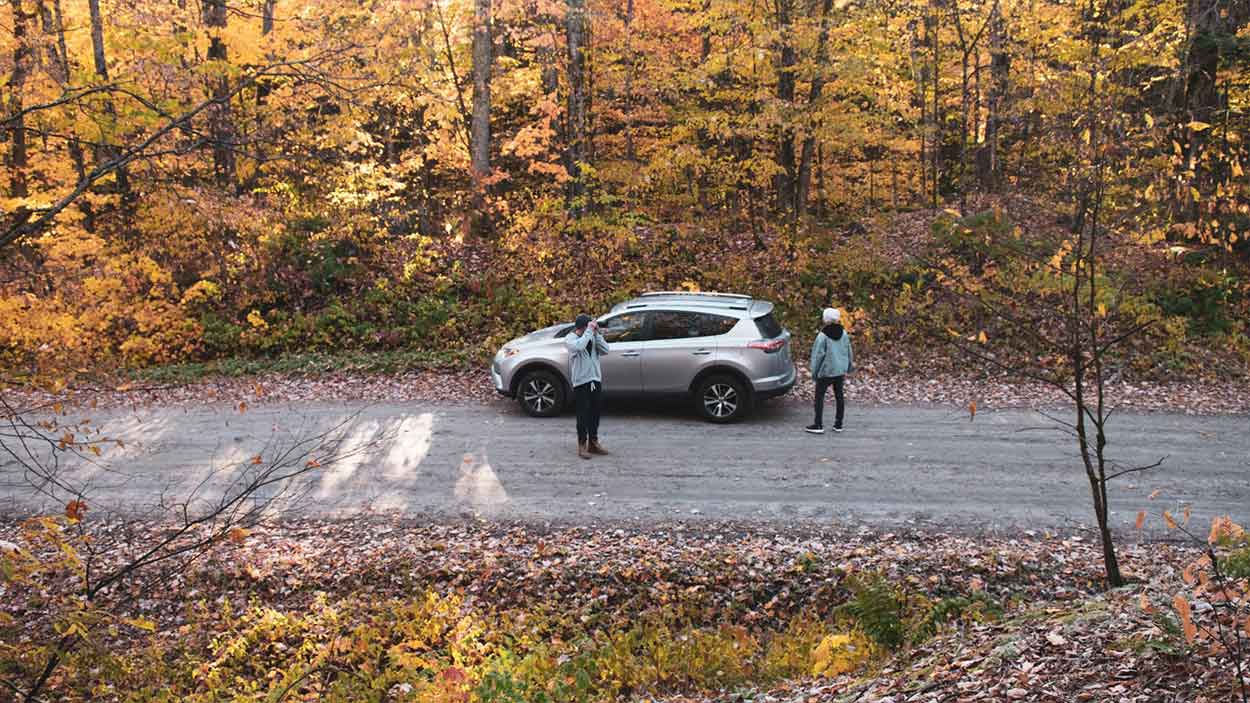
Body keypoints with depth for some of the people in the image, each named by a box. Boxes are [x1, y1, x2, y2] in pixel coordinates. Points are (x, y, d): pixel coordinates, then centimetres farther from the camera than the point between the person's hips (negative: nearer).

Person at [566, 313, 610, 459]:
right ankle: (582, 445, 5)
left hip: (596, 380, 6)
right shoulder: (570, 338, -7)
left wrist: (597, 333, -9)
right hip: (581, 381, -6)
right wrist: (589, 331, -23)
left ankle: (593, 443, 25)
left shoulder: (593, 337, 8)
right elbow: (579, 346, -29)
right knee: (583, 414, -3)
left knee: (595, 413, 12)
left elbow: (605, 350, -3)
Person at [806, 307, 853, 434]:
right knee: (839, 396, 13)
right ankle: (838, 424, 18)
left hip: (826, 371, -6)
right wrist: (848, 369, 22)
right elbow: (849, 352, 10)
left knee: (819, 396, 3)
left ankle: (818, 425, 3)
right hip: (840, 371, 6)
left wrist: (814, 372, -3)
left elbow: (818, 355, -13)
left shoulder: (823, 336, -16)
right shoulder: (844, 334, 1)